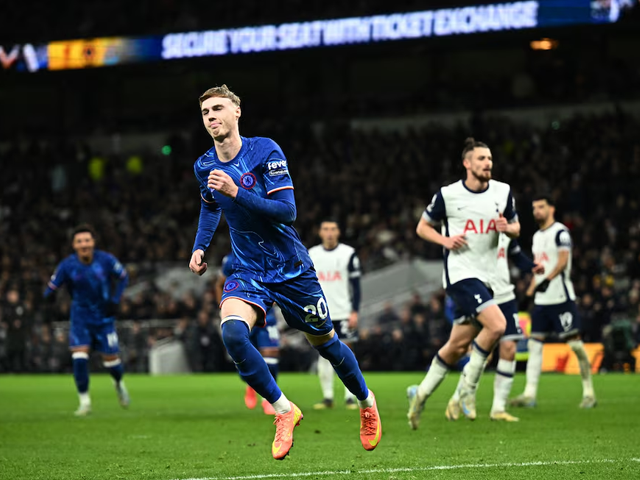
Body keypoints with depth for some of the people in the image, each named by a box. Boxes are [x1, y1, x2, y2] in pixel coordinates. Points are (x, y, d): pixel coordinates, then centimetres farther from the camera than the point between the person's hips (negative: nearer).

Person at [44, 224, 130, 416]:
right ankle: (84, 402, -4)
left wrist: (115, 300, -8)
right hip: (80, 319, 0)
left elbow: (123, 277, 3)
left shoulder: (106, 260, -13)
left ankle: (119, 382, 40)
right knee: (79, 356, -17)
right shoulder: (67, 266, -13)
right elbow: (50, 289, -6)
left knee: (111, 360, 3)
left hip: (104, 318, 0)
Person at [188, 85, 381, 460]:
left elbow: (287, 211, -23)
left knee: (325, 342, 11)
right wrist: (200, 248, 8)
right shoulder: (205, 167, 0)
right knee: (232, 332, -26)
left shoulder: (265, 151, -16)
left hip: (292, 269, -3)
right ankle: (284, 410, -11)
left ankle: (366, 401, 40)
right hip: (248, 271, 3)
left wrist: (236, 192, -31)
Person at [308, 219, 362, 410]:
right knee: (324, 355, 2)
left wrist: (355, 311, -7)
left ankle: (350, 397, -1)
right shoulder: (311, 255, 7)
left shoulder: (348, 254, -2)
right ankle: (327, 397, 7)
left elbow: (356, 285, -1)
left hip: (344, 313, -3)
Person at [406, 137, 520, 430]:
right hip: (459, 272, -6)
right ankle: (468, 385, -8)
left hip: (482, 277, 6)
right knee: (496, 324, -24)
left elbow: (516, 229, 16)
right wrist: (445, 240, -12)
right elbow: (422, 227, 7)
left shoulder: (503, 192, 6)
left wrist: (506, 228, -8)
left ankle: (421, 394, 26)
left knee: (458, 345, 9)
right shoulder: (448, 195, -5)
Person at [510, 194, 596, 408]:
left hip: (561, 296, -8)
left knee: (574, 342, -6)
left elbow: (563, 260, -19)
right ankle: (530, 394, -3)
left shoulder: (560, 232, -6)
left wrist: (548, 279, -31)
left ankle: (588, 392, 1)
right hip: (541, 300, 8)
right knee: (534, 343, 0)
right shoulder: (537, 236, 18)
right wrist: (530, 291, 17)